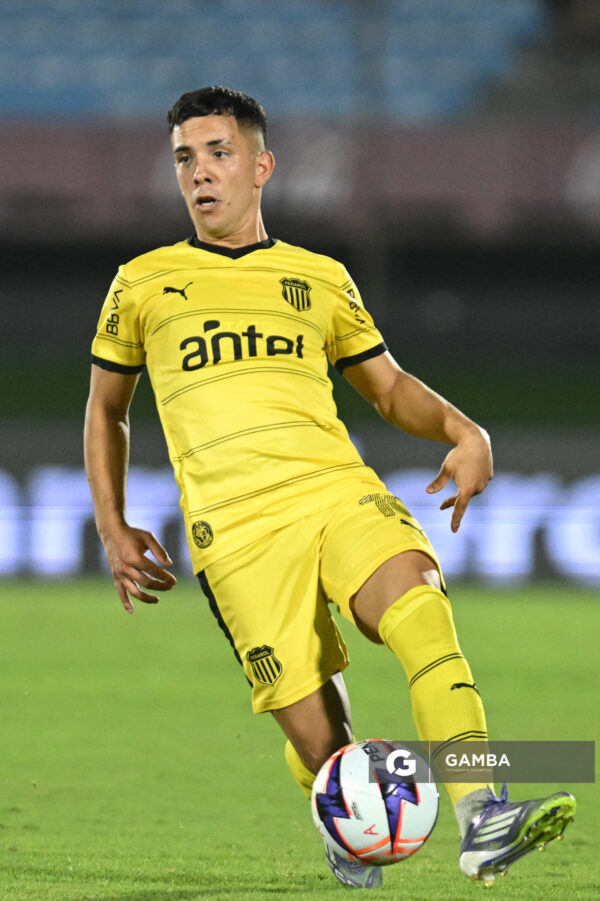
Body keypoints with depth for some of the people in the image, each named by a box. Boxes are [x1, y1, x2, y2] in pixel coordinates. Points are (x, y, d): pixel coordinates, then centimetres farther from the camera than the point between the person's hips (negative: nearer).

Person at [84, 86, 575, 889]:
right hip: (235, 525, -1)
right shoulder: (143, 284, 16)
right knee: (312, 724, -11)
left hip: (340, 491, 1)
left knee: (422, 608, -29)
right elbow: (106, 409, 27)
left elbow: (387, 384, 27)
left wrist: (465, 433, 7)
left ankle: (481, 821, -36)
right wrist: (113, 528, 17)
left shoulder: (319, 279, 19)